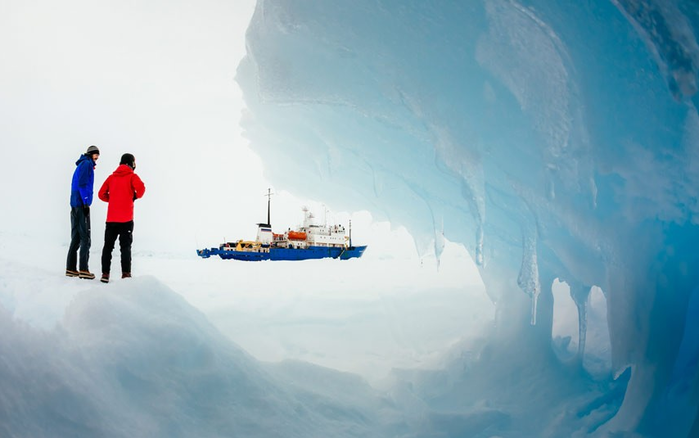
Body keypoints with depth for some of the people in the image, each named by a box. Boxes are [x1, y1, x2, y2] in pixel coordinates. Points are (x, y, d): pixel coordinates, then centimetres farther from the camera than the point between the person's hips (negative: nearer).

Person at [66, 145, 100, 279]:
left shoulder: (81, 165, 22)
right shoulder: (87, 164, -5)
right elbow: (82, 184, -16)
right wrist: (86, 203, -18)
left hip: (75, 204, 9)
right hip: (81, 204, -9)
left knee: (76, 238, 10)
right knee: (85, 238, -9)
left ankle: (71, 269, 11)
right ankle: (84, 270, -11)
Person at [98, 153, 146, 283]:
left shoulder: (112, 177, 13)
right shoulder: (131, 176, 0)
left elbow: (101, 194, 9)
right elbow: (141, 187, -19)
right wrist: (135, 196, -1)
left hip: (111, 218, 4)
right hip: (126, 218, -4)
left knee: (108, 246, 9)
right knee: (125, 246, 0)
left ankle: (105, 274, 7)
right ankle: (126, 274, -5)